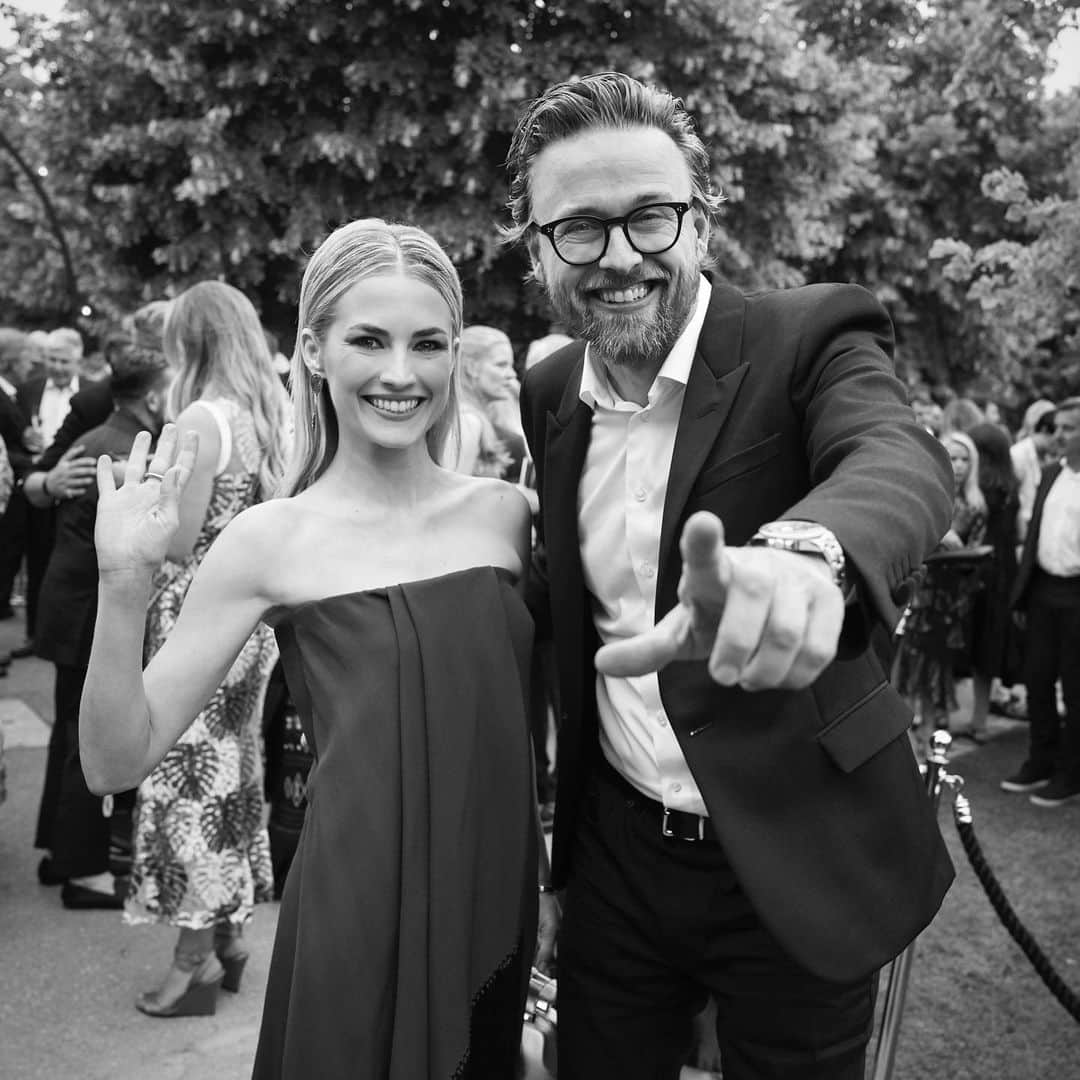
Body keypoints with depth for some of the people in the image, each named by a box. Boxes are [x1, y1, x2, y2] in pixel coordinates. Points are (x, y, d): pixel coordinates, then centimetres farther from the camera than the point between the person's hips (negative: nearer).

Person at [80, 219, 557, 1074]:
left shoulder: (503, 512, -2)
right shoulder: (271, 541, -10)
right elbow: (117, 762, -9)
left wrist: (552, 876, 11)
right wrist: (124, 587, -21)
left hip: (496, 907, 4)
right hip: (356, 921, -3)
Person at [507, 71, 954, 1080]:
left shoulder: (811, 337, -13)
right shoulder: (549, 393, 2)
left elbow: (899, 458, -34)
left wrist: (804, 550, -57)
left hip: (793, 860, -3)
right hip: (615, 848, 4)